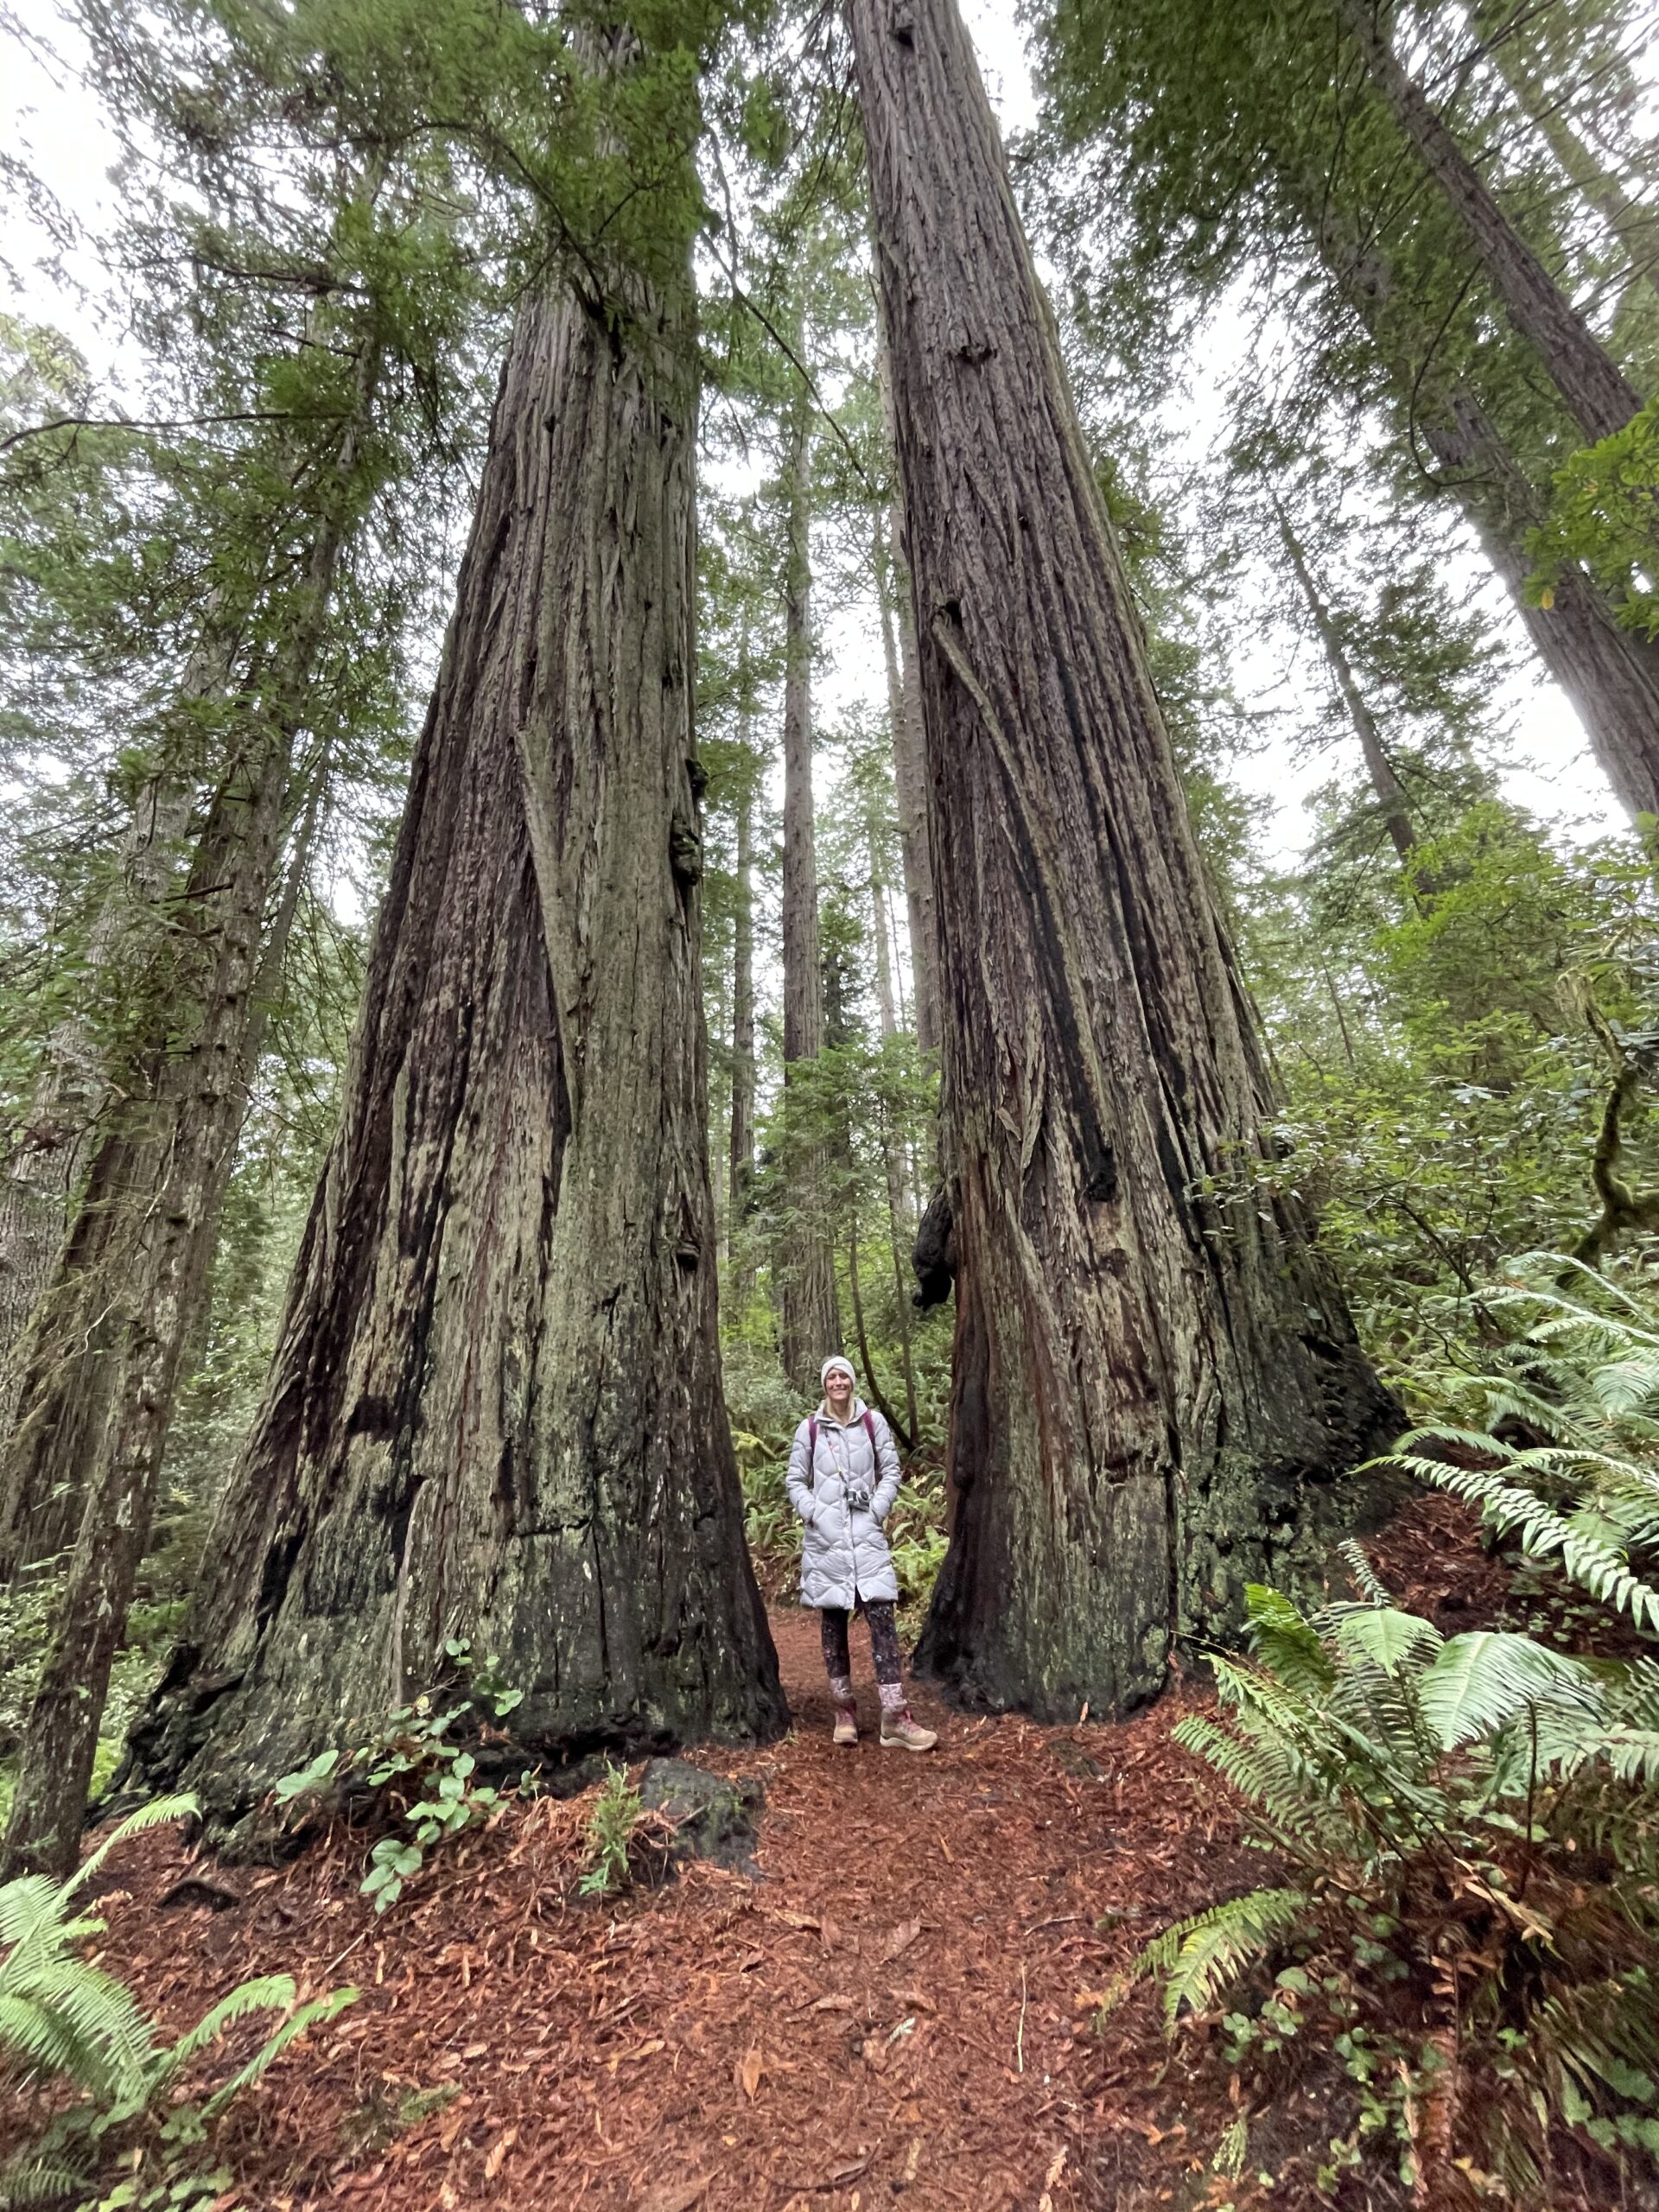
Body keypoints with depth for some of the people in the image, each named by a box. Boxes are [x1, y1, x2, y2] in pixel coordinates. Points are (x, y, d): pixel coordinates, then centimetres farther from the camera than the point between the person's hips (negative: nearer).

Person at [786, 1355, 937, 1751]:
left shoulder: (873, 1423, 1)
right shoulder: (809, 1429, 0)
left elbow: (891, 1471, 5)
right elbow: (795, 1480, 5)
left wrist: (876, 1511, -6)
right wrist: (813, 1513, -8)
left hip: (866, 1536, 0)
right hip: (825, 1538, 0)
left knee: (882, 1618, -5)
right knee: (832, 1624, 9)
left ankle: (895, 1718, 1)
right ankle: (844, 1710, 24)